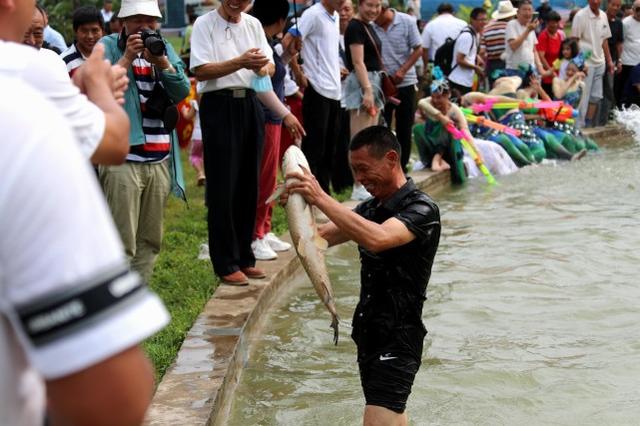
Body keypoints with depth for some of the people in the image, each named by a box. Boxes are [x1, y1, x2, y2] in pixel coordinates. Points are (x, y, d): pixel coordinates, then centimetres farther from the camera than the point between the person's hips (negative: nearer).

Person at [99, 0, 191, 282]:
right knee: (123, 243, -8)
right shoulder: (108, 47, 2)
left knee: (151, 241, 10)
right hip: (122, 159, -5)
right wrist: (127, 58, -14)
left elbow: (182, 92, 5)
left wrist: (162, 62, -9)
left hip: (160, 160, 6)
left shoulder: (165, 48, 16)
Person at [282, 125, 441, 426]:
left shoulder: (421, 209, -14)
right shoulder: (370, 208, 11)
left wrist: (321, 199, -31)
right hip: (368, 330, 8)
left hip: (398, 336, -8)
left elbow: (377, 239, -33)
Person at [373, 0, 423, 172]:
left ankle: (402, 166, 19)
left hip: (405, 83, 0)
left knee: (404, 128, 8)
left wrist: (402, 71, -13)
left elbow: (418, 50, -3)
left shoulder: (407, 22, -7)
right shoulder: (371, 26, -8)